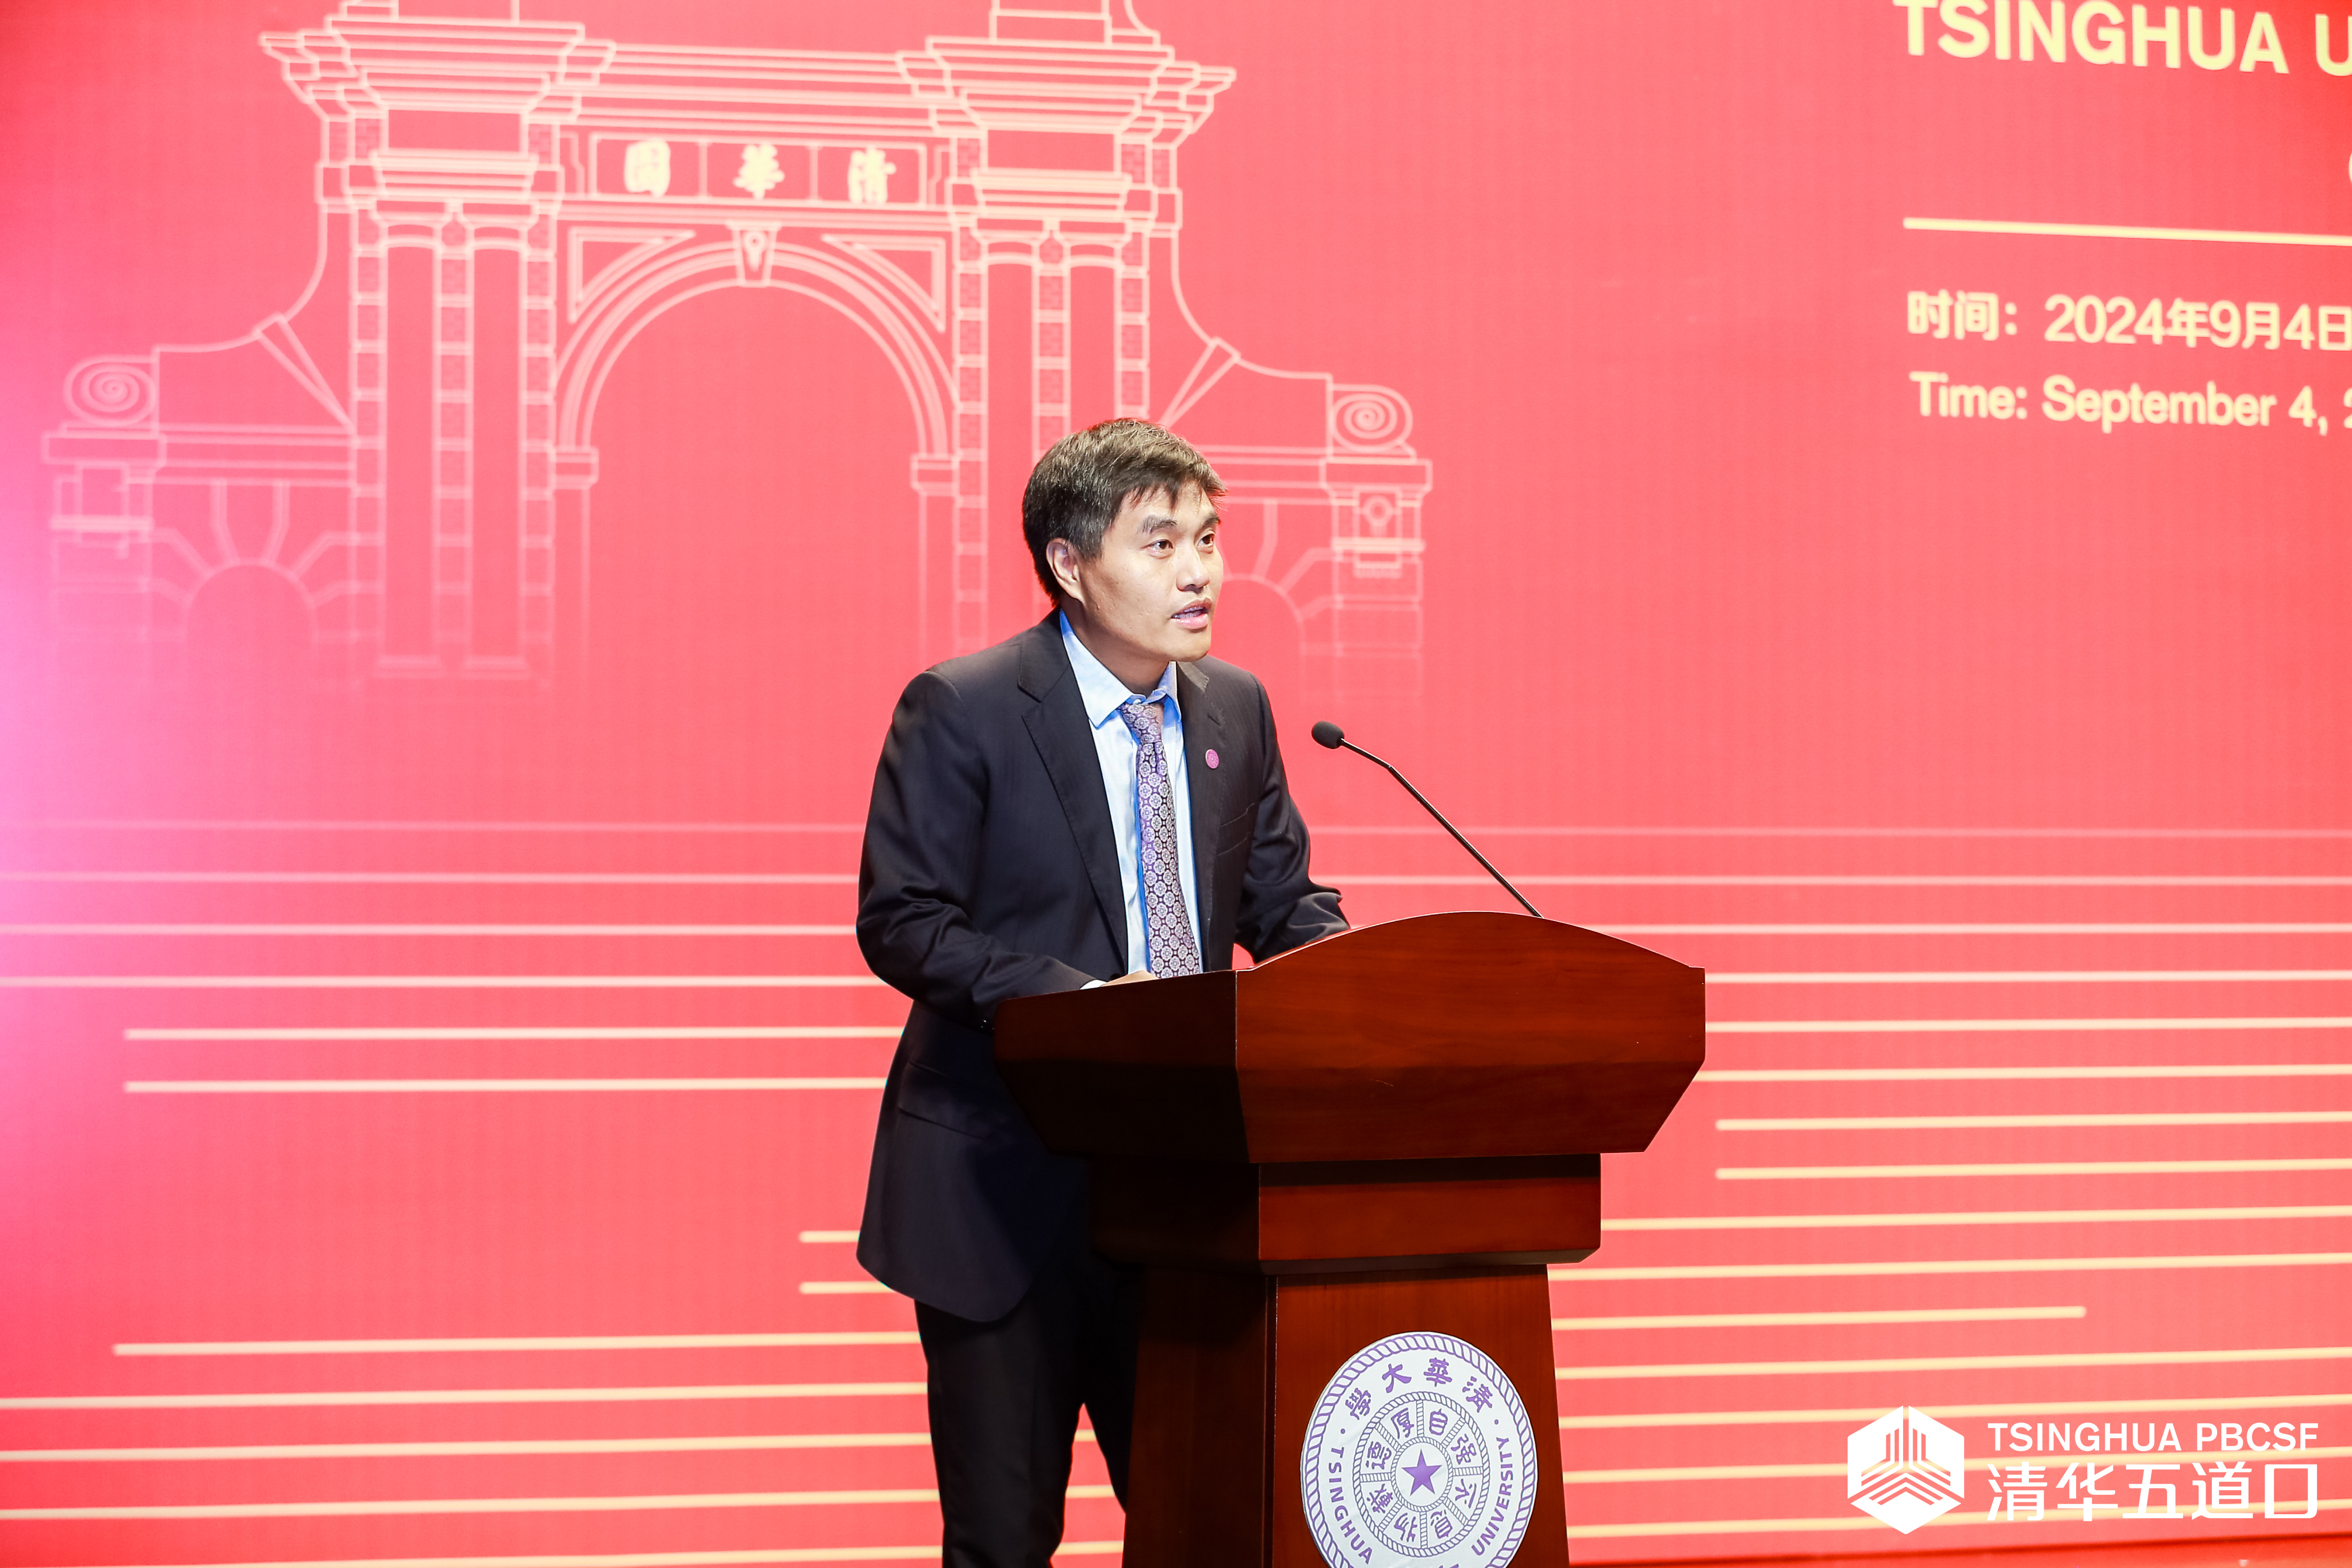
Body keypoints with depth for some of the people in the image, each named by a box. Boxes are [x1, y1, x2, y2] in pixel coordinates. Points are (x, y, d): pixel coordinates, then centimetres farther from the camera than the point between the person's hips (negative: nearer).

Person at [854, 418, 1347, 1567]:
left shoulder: (1235, 710, 8)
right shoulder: (962, 709, -9)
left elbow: (1280, 902, 14)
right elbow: (899, 922, -12)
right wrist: (1073, 997, -24)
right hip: (1007, 1186, -5)